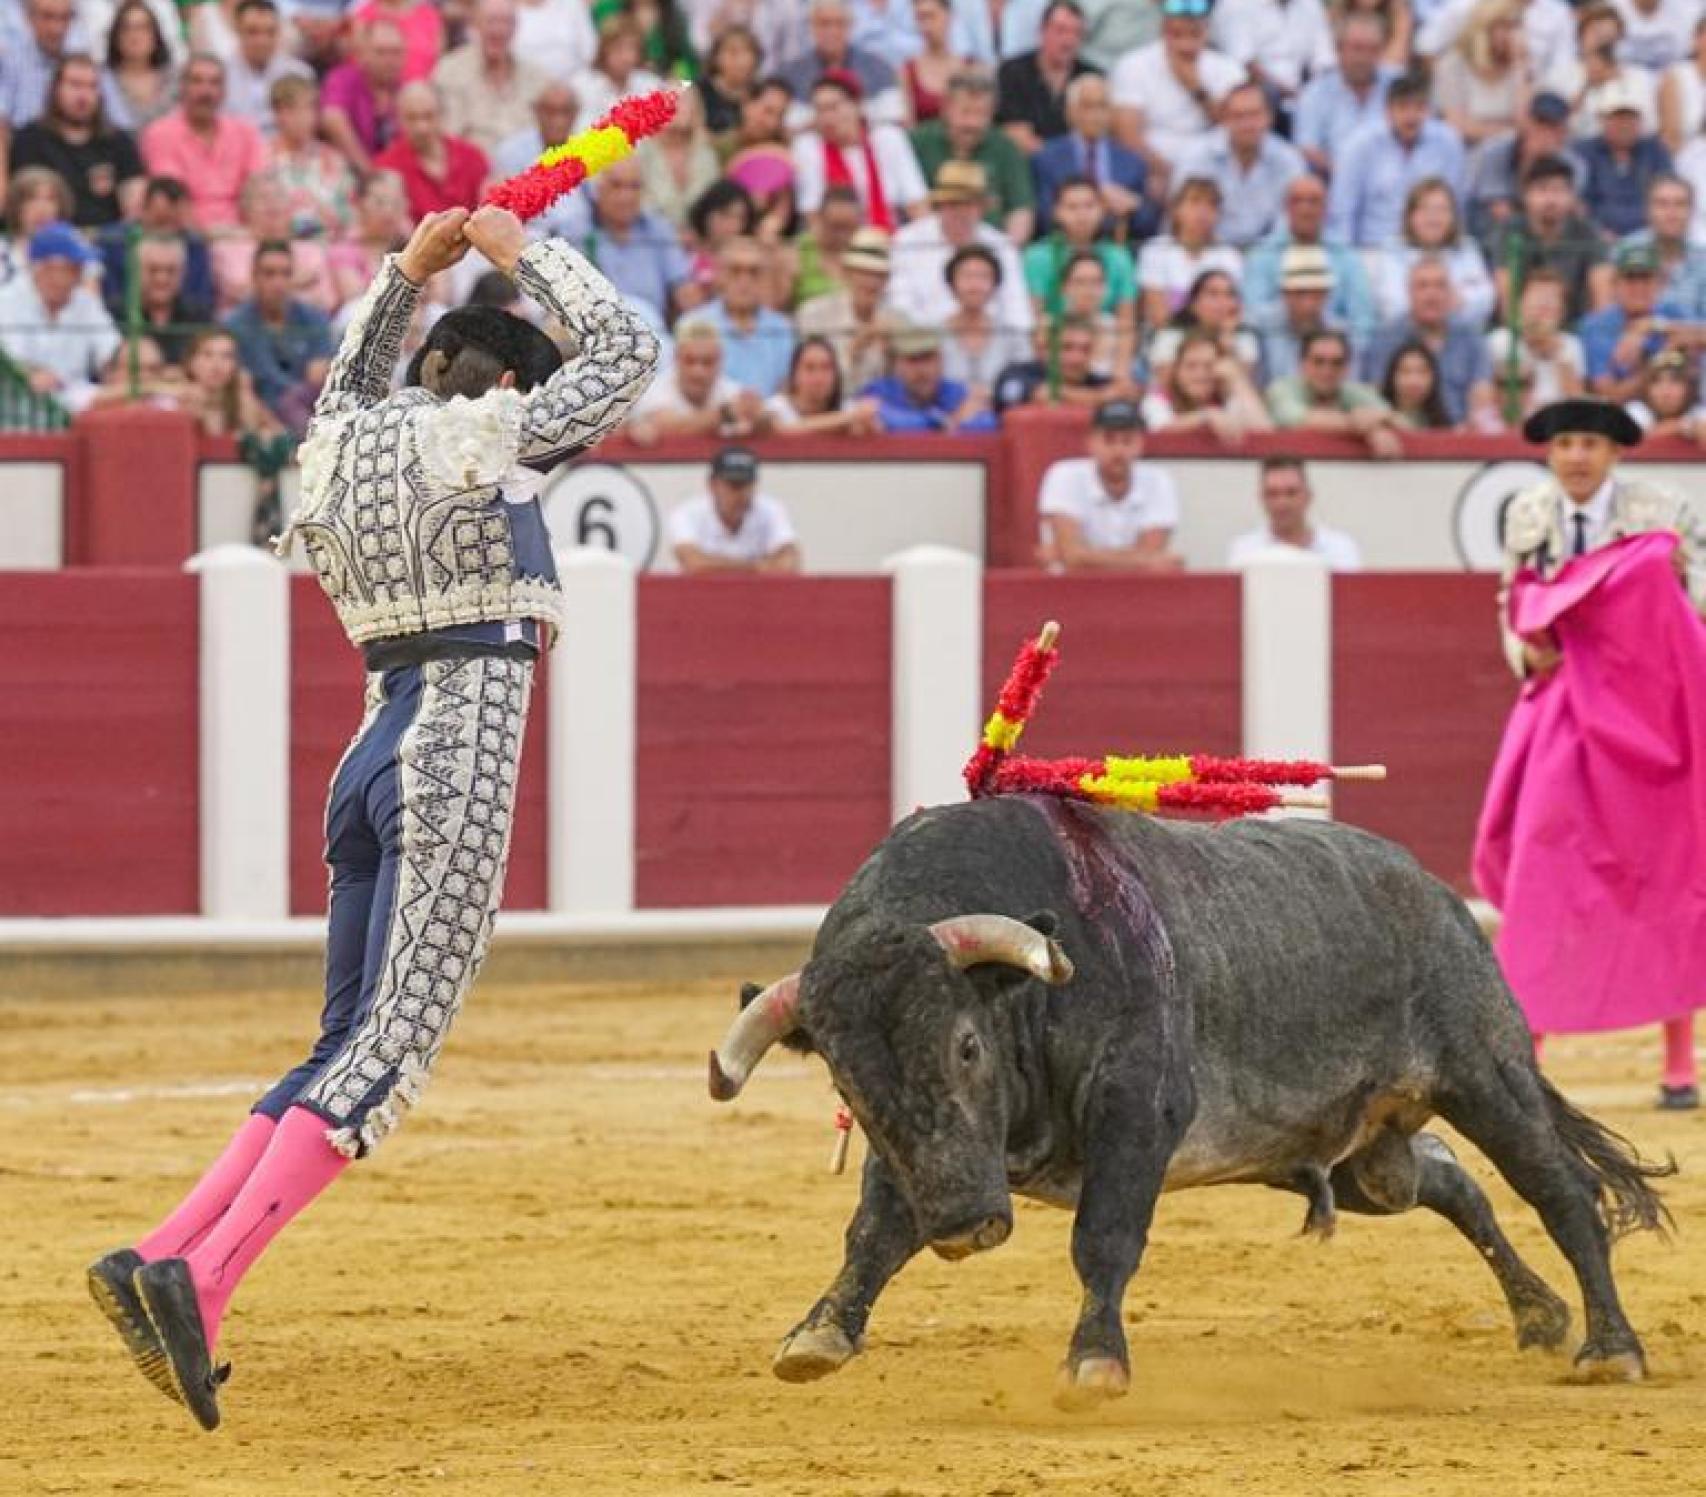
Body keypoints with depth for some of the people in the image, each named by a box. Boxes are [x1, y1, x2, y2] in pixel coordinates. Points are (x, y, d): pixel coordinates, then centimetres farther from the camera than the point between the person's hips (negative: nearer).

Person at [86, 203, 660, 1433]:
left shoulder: (343, 444, 15)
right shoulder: (484, 436, -4)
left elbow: (352, 384, 41)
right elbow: (626, 352, 4)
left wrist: (408, 275, 37)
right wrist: (524, 254, 14)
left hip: (376, 754, 8)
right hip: (463, 752, -8)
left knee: (354, 1043, 12)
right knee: (397, 1044, -13)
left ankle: (165, 1261, -2)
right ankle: (205, 1276, -27)